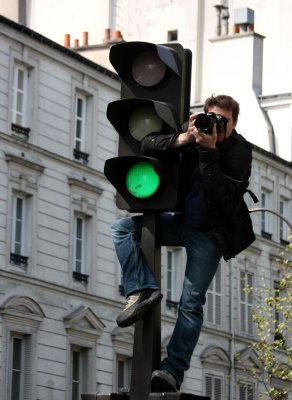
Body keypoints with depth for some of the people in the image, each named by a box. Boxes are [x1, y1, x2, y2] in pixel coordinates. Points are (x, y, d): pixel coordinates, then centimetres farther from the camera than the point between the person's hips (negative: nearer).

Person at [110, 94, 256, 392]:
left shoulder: (240, 151, -16)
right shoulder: (195, 130, -3)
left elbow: (222, 196, -28)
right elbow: (147, 145, -8)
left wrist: (209, 151, -33)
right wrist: (181, 139, -23)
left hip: (210, 234, -6)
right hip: (182, 221, 6)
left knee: (191, 303, -10)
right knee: (122, 228, -10)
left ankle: (173, 372, -10)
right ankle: (142, 290, -20)